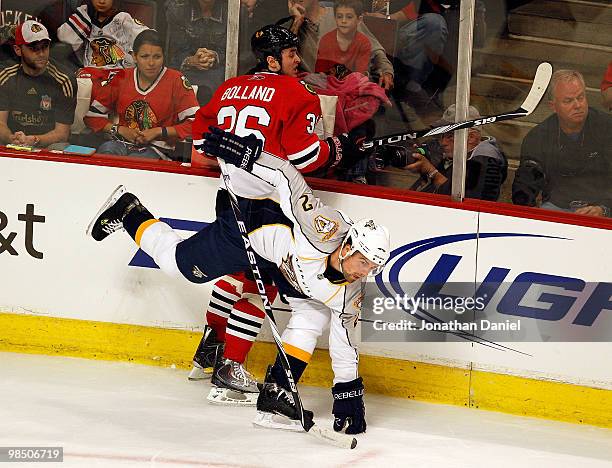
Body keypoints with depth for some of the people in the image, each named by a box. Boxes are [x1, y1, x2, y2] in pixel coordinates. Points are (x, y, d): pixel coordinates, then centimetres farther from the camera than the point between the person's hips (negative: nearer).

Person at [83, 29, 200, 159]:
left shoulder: (176, 81, 0)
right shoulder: (121, 79, 9)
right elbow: (92, 116, 13)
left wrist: (158, 132, -10)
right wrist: (121, 130, -3)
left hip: (157, 148, -3)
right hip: (122, 143, 3)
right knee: (106, 150, -35)